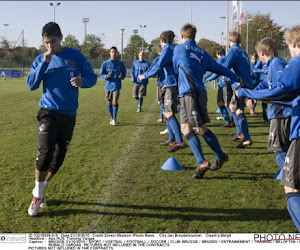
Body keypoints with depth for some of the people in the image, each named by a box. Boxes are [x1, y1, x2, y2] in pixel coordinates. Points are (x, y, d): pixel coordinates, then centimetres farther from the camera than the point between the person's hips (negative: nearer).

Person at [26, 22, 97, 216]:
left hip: (69, 114, 2)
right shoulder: (41, 59, 4)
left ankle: (39, 190, 28)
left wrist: (82, 81, -20)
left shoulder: (75, 56, 2)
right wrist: (44, 63, -16)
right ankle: (37, 195, -1)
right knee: (46, 152, -20)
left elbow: (92, 77, 3)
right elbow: (31, 85, -6)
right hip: (49, 112, -2)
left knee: (59, 158, 6)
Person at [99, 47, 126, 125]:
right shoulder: (105, 63, 0)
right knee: (109, 103, 9)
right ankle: (111, 118, 27)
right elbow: (101, 74, 3)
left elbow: (124, 72, 14)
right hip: (108, 86, 1)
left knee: (115, 101, -14)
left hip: (116, 86, -1)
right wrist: (106, 76, -19)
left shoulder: (120, 63, 2)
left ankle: (114, 118, -2)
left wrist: (122, 76, -9)